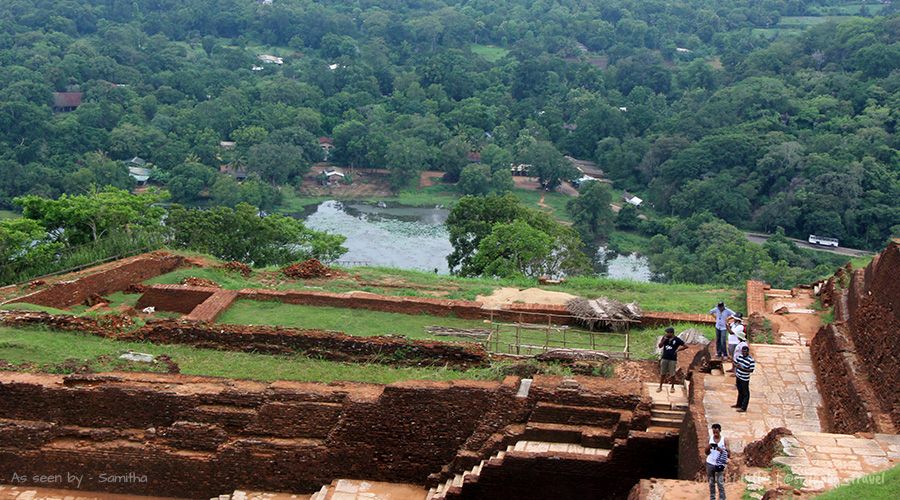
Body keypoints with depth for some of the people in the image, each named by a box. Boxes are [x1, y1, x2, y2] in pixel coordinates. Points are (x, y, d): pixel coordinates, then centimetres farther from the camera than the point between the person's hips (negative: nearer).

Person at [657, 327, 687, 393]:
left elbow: (685, 346, 0)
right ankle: (660, 387, 16)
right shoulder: (665, 339, 3)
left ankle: (672, 387, 20)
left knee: (672, 374, 5)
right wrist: (663, 340, -13)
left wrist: (678, 350, -5)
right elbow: (660, 346, -1)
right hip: (664, 358, 3)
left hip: (672, 359, -3)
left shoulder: (677, 340, -5)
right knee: (662, 374, 8)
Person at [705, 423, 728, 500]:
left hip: (719, 464, -3)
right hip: (710, 463, 3)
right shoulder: (710, 438, 2)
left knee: (720, 483, -5)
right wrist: (708, 448, -16)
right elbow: (707, 453, 6)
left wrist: (721, 450, -25)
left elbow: (728, 452, -8)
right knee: (711, 483, 10)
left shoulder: (724, 439, -4)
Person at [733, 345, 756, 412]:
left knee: (745, 393, 4)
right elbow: (735, 363, 13)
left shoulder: (751, 360, -19)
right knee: (740, 391, 22)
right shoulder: (739, 356, 1)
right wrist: (735, 371, -5)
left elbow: (751, 370, -20)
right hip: (738, 377, 7)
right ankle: (739, 404, 37)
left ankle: (743, 408, 9)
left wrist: (742, 368, -29)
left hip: (745, 379, -7)